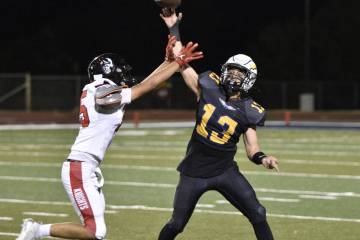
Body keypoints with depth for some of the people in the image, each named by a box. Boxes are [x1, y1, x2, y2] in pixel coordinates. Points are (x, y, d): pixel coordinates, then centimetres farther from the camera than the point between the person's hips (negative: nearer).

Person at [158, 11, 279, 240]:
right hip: (194, 172, 0)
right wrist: (174, 27, 3)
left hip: (225, 171, 0)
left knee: (258, 215, -6)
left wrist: (262, 158, -24)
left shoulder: (249, 111, -5)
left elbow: (251, 146, -2)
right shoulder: (209, 88, -4)